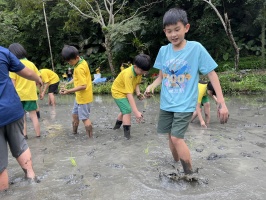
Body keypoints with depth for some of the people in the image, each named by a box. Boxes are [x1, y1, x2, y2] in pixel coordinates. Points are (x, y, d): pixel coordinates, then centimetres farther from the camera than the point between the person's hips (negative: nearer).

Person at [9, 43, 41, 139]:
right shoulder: (31, 64, 2)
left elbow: (13, 82, -11)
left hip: (19, 95, -2)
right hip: (31, 94, 3)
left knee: (22, 117, 10)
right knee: (33, 116, 8)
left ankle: (24, 135, 13)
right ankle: (38, 135, 11)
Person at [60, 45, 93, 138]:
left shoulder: (79, 68, -25)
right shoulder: (82, 62, 2)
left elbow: (83, 86, -27)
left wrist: (68, 91, -25)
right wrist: (69, 83, 5)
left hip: (83, 97, -10)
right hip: (79, 96, 10)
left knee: (85, 118, 1)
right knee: (75, 115, 21)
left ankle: (90, 137, 12)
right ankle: (74, 133, 37)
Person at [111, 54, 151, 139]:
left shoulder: (139, 71, -16)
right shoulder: (128, 74, -39)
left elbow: (136, 83, 2)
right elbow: (129, 94, -44)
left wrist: (138, 93, -20)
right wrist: (136, 112, -49)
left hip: (125, 92, 9)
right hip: (118, 92, -8)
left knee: (125, 110, 25)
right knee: (127, 110, -21)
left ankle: (117, 125, 50)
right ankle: (127, 133, -13)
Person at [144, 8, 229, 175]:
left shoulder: (196, 48, -12)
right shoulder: (163, 50, 0)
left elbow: (211, 74, -9)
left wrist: (222, 103, -13)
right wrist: (152, 86, -12)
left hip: (185, 104, -5)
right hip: (166, 103, 5)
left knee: (177, 138, -13)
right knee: (171, 136, 14)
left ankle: (190, 173, 6)